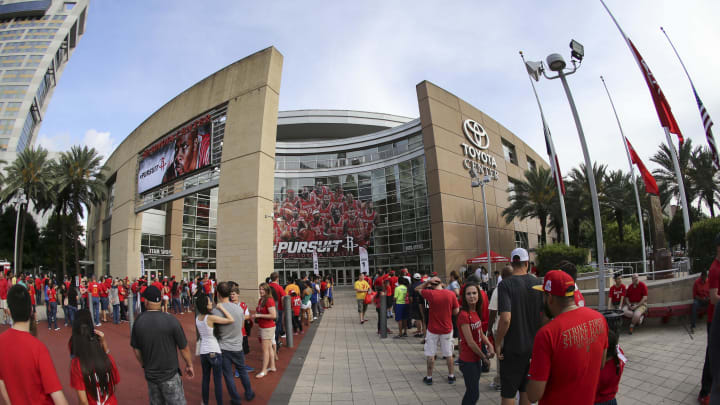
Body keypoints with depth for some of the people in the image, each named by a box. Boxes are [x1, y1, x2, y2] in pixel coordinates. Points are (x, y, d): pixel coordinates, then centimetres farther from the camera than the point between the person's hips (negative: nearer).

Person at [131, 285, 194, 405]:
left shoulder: (138, 321, -9)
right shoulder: (171, 320, -20)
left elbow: (136, 350, 2)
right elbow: (184, 348, -12)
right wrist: (189, 365, 5)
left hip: (150, 375, 4)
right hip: (169, 376, -4)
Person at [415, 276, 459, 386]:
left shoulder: (430, 294, -16)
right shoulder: (451, 294, -10)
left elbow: (417, 289, 2)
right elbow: (456, 311, -3)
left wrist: (428, 281, -6)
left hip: (433, 329, -2)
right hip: (447, 329, 2)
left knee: (430, 354, 11)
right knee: (448, 354, 16)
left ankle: (429, 377, 19)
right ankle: (451, 376, 26)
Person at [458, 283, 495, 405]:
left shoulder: (476, 312, 4)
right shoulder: (464, 315, -22)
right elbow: (470, 342, -21)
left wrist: (490, 345, -6)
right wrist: (484, 356, -8)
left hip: (476, 359, 8)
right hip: (468, 361, -8)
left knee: (471, 392, 19)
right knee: (473, 395, 1)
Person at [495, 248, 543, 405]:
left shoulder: (505, 285, -16)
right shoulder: (538, 283, -2)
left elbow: (506, 319, -23)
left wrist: (498, 343, -12)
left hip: (513, 346, -4)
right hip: (534, 346, 5)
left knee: (508, 392, 7)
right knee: (526, 389, 19)